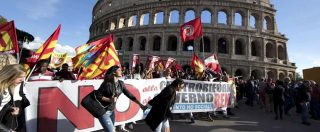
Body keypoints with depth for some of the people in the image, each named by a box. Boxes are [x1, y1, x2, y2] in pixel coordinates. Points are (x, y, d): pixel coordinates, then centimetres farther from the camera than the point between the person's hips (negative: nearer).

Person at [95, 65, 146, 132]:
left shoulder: (121, 83, 0)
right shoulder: (107, 83, -20)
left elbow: (129, 94, 1)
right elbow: (97, 95, -18)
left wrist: (140, 104, -1)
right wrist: (109, 99, -26)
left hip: (111, 111, 7)